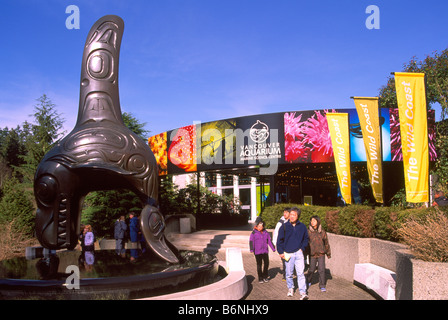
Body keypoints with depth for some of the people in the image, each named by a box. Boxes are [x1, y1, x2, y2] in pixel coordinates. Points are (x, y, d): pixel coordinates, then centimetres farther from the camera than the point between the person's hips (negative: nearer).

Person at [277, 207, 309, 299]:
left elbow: (306, 239, 15)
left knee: (301, 273, -6)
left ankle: (303, 292, -5)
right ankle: (290, 288, 31)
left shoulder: (302, 227, 2)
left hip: (299, 253, 0)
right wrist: (281, 252, 0)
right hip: (288, 254, 0)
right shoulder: (284, 227, -2)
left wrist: (302, 248, 5)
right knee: (289, 273, 11)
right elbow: (279, 240, 4)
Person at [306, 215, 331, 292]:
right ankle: (308, 281, 36)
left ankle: (322, 286, 8)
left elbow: (326, 243, 10)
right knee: (311, 269, 10)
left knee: (321, 269, -2)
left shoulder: (322, 232, 0)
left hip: (321, 254, 1)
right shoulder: (308, 232, -4)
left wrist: (328, 253, 15)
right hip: (312, 254, 0)